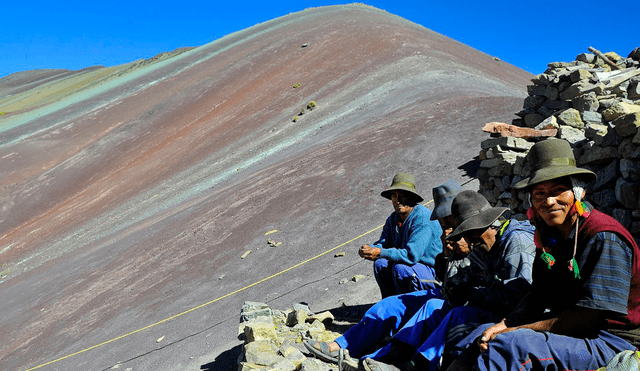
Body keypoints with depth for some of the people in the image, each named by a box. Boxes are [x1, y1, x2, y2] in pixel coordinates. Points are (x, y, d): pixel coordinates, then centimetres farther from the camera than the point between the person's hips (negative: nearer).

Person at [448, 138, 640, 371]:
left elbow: (586, 317, -22)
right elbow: (537, 297, 8)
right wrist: (503, 325, -11)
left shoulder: (605, 238, -18)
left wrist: (516, 331, -19)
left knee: (511, 345, -28)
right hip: (569, 332, 8)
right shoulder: (549, 236, 7)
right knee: (482, 337, -5)